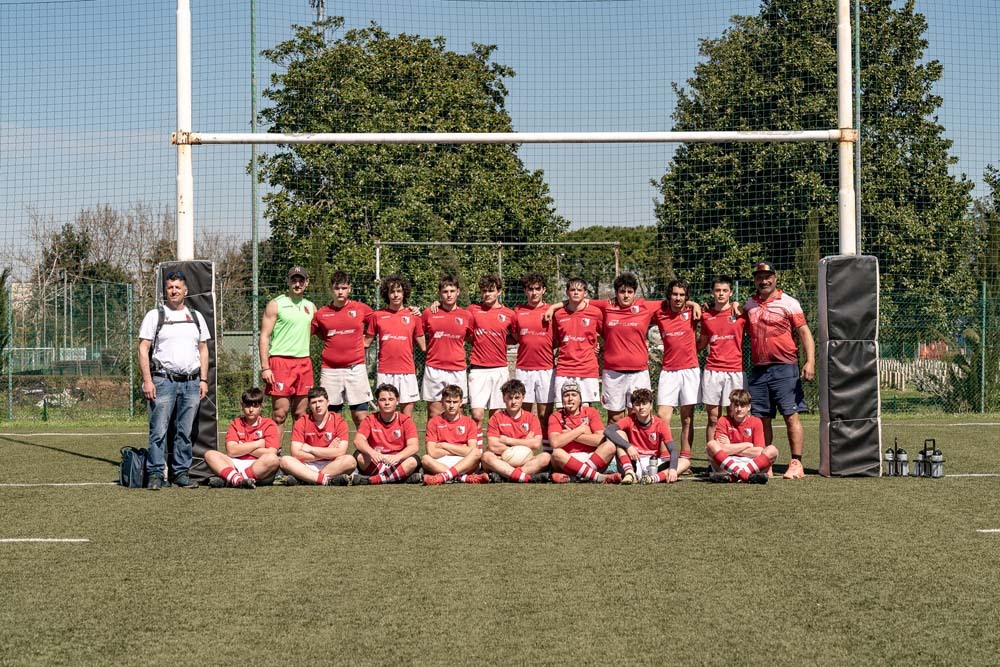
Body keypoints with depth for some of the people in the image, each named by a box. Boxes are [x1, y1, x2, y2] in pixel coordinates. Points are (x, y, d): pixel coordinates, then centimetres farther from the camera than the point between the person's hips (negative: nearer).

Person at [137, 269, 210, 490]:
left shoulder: (196, 317, 16)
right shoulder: (155, 316, 4)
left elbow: (203, 349, 18)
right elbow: (143, 349, -1)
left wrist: (203, 379, 8)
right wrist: (147, 380, -10)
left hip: (191, 383, 4)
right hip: (163, 381, -4)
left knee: (185, 432, 5)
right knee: (159, 430, -7)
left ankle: (181, 472, 12)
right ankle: (155, 474, -3)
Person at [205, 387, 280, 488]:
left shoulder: (269, 424, 8)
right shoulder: (235, 424, 15)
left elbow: (271, 453, -8)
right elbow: (231, 451, -1)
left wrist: (243, 448, -2)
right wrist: (258, 444, -2)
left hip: (259, 467, -3)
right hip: (236, 466, 3)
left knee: (272, 459, -34)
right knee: (210, 454, -18)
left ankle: (227, 480, -39)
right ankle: (238, 479, -46)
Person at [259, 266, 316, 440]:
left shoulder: (311, 307, 16)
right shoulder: (276, 304, 1)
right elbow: (264, 337, -4)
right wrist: (265, 367, -13)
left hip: (304, 362, 5)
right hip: (280, 361, -5)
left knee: (300, 415, 6)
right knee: (280, 413, -9)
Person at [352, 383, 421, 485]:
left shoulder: (405, 421, 1)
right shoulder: (369, 420, 3)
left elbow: (414, 446, -14)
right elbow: (358, 440, -14)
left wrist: (397, 457, -35)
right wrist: (372, 452, -37)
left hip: (397, 463, -1)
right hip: (374, 464, 1)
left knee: (413, 461, -32)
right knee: (360, 456, -30)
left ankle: (371, 480, -35)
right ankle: (401, 477, -32)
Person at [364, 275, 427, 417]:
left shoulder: (413, 315, 5)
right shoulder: (377, 316, 5)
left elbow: (423, 347, 8)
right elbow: (366, 342, 11)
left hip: (407, 372, 0)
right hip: (384, 373, 0)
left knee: (407, 418, 3)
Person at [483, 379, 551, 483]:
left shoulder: (531, 418, 11)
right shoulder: (496, 418, 7)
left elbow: (536, 444, -6)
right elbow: (492, 446, -8)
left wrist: (508, 440, -4)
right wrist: (525, 443, -5)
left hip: (525, 461, 1)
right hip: (503, 462, -1)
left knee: (545, 457, -27)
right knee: (486, 456, -32)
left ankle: (504, 476, -40)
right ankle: (526, 477, -48)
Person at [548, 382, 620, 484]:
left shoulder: (590, 412, 10)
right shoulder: (556, 416, 6)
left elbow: (601, 440, -7)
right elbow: (555, 443, -14)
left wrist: (570, 435, -5)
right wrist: (580, 430, -7)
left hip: (591, 459, 2)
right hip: (567, 461, -2)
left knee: (610, 446, -24)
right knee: (557, 453, -33)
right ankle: (599, 477, -38)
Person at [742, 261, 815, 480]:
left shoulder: (788, 303, 0)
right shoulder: (749, 305, 14)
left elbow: (804, 332, -4)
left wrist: (810, 361, -16)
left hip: (784, 368, -5)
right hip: (758, 369, 5)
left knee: (791, 415, -8)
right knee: (761, 419, 6)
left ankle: (796, 463, -8)